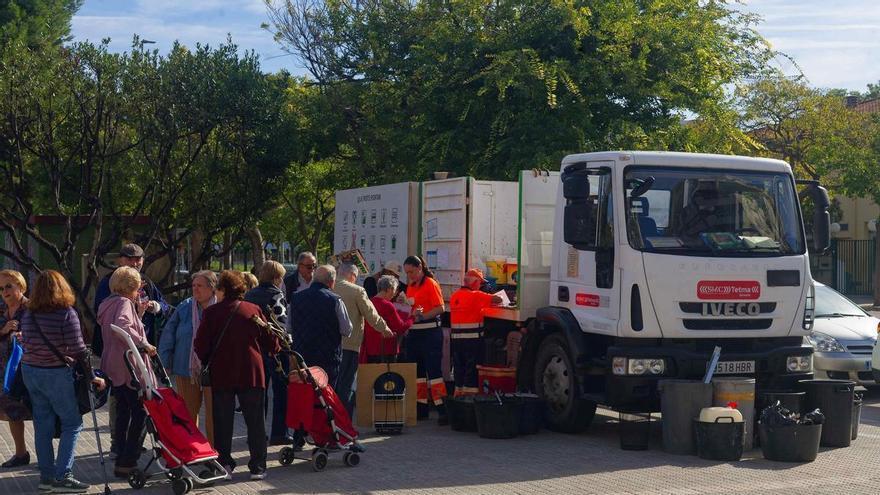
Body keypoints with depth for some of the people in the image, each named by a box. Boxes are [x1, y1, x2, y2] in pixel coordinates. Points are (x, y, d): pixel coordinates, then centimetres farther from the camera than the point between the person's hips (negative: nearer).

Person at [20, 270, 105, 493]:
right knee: (72, 423, 3)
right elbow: (78, 350, -13)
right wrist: (93, 377, -5)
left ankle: (46, 476, 18)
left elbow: (25, 344, 9)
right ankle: (62, 477, -3)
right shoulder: (66, 313, -13)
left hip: (29, 371, 6)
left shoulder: (28, 314, 4)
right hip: (55, 374, -6)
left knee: (42, 425, 12)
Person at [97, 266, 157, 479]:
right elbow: (122, 327, -31)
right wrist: (144, 344, -26)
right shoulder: (124, 303, -12)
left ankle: (122, 460, 17)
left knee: (123, 413, 14)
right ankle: (127, 463, -8)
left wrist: (138, 313, 17)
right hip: (129, 367, -10)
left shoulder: (109, 304, 17)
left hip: (114, 368, 10)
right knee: (140, 414, -6)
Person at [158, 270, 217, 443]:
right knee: (188, 413, 10)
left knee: (213, 413, 4)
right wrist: (165, 363, 2)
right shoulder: (185, 307, 3)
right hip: (186, 370, 3)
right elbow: (168, 335, 7)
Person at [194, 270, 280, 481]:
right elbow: (271, 342, 3)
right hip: (251, 373, 1)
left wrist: (205, 362, 12)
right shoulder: (254, 310, 0)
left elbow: (201, 345, -7)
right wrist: (276, 348, 25)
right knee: (255, 422, 7)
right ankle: (258, 467, 6)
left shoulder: (211, 312, -5)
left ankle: (224, 466, 7)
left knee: (223, 423, 8)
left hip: (221, 374, -1)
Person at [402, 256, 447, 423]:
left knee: (433, 370, -10)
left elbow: (441, 308, -15)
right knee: (416, 371, 10)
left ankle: (443, 409, -9)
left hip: (430, 332, -8)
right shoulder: (410, 286, 15)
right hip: (413, 333, 8)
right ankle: (421, 408, 18)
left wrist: (422, 316, -22)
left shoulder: (430, 284, -8)